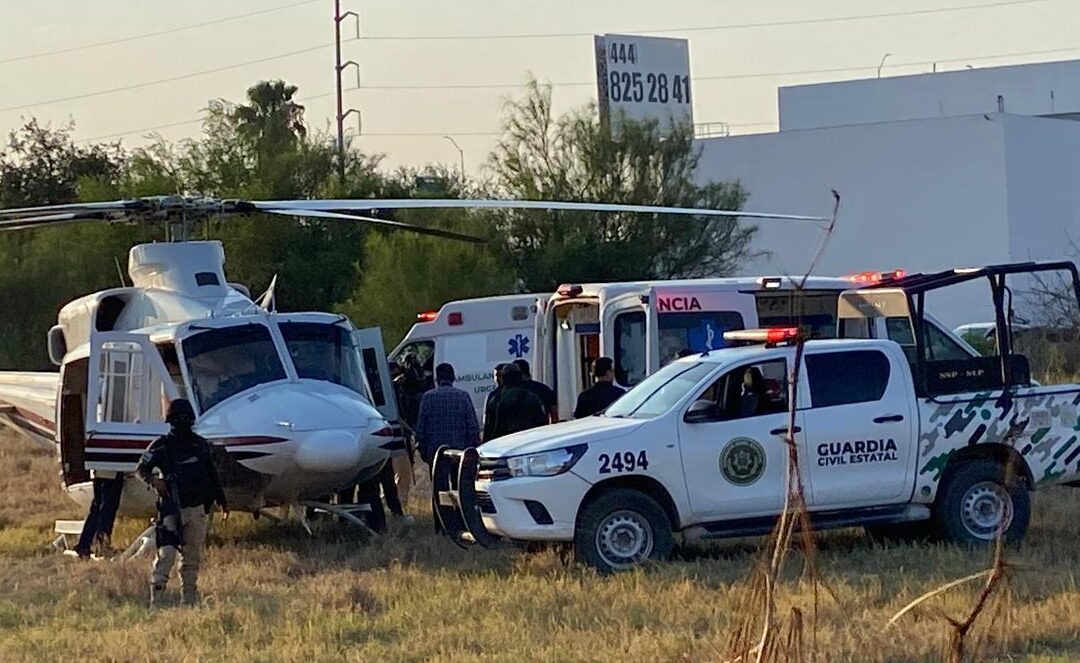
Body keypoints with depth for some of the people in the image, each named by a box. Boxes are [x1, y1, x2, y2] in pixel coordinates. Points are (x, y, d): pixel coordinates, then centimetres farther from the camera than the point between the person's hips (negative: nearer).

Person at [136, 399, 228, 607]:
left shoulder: (200, 445, 11)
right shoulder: (162, 445, -2)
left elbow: (212, 475, 20)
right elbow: (141, 468, -1)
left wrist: (222, 501, 24)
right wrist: (153, 479, -22)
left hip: (197, 509, 5)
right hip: (172, 509, -5)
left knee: (192, 558, 10)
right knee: (166, 555, -15)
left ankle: (189, 602, 17)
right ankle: (155, 602, -15)